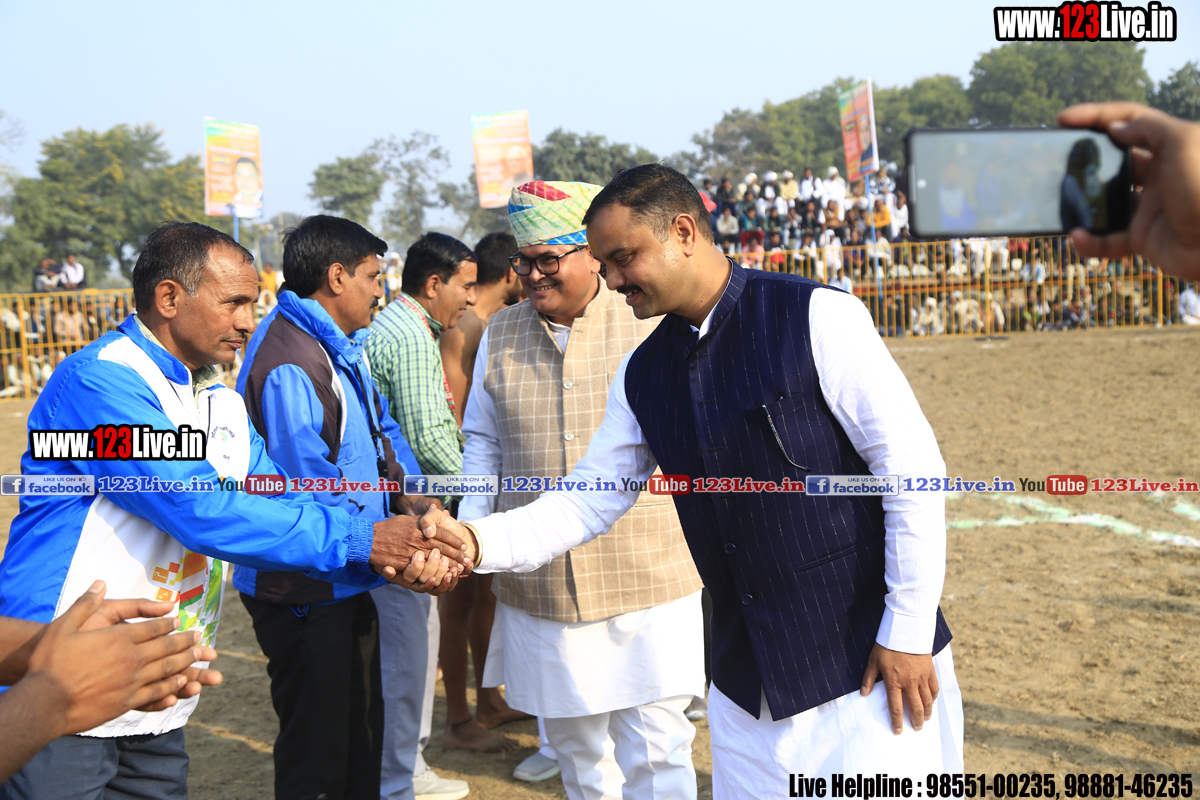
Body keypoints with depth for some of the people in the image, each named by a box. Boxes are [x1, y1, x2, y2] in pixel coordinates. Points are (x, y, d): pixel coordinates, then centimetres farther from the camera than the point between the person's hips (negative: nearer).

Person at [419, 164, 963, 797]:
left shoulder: (816, 318, -12)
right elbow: (587, 501, 9)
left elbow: (913, 467, -12)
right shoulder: (641, 376, 6)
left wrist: (908, 634, -12)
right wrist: (475, 541, -7)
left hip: (868, 664, -5)